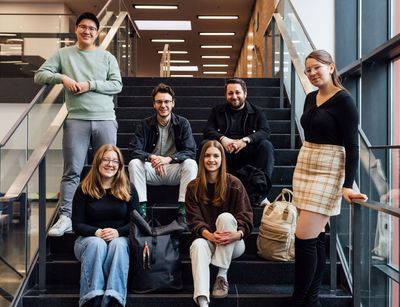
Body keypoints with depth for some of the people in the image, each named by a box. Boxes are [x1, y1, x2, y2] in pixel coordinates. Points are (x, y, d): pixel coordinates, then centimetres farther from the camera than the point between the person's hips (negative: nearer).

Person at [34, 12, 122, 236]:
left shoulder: (107, 57, 11)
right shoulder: (63, 54, 11)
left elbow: (117, 85, 2)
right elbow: (39, 75, 8)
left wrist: (90, 85, -9)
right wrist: (62, 77, -9)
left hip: (105, 119, 1)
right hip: (76, 120, -1)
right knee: (72, 171, -2)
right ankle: (66, 217, 1)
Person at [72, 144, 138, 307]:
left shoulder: (128, 189, 6)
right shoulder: (84, 189, 3)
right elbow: (77, 224, -1)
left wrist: (117, 232, -19)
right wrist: (97, 232, -21)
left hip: (120, 239, 0)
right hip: (90, 238, 0)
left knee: (118, 244, -34)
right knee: (97, 244, -35)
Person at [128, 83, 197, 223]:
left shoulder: (183, 123, -2)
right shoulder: (145, 125, 0)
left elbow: (191, 152, -11)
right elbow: (134, 150, -9)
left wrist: (168, 159, -29)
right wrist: (151, 157, -31)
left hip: (174, 170, -1)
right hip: (151, 170, 1)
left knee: (191, 164, -30)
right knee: (134, 163, -27)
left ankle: (183, 211, -28)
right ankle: (141, 210, -27)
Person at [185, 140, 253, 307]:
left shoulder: (234, 184, -3)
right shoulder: (193, 187, 2)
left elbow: (246, 217, -7)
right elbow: (194, 220, -5)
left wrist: (238, 234, -29)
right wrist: (209, 235, -26)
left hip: (233, 244, 0)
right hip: (207, 240, 1)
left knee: (225, 217, -31)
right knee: (198, 245, -34)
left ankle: (222, 276, -24)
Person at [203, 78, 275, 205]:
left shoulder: (257, 112, 15)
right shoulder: (217, 111, 19)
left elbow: (265, 131, -3)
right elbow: (208, 130, 4)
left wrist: (245, 140, -23)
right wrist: (222, 139, -19)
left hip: (247, 154, -1)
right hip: (224, 154, 1)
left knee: (266, 145, -29)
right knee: (205, 145, -26)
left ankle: (261, 193, -31)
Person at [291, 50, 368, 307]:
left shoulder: (343, 101, -12)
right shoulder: (311, 98, 10)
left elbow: (352, 146, -15)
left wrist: (347, 185, -22)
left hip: (328, 171, -7)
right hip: (304, 166, 7)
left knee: (304, 238, -9)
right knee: (316, 237, 10)